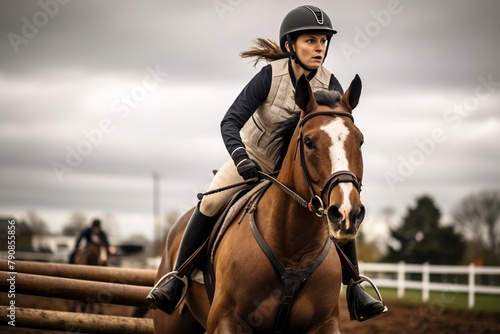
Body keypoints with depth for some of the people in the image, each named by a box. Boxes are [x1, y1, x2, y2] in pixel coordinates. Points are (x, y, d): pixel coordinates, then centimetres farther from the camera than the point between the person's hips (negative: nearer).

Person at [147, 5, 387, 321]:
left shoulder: (330, 86, -20)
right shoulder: (271, 76, -27)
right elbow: (230, 122, -31)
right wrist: (241, 159, -49)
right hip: (252, 159, -2)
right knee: (211, 202, -21)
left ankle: (354, 287, 1)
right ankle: (176, 280, -10)